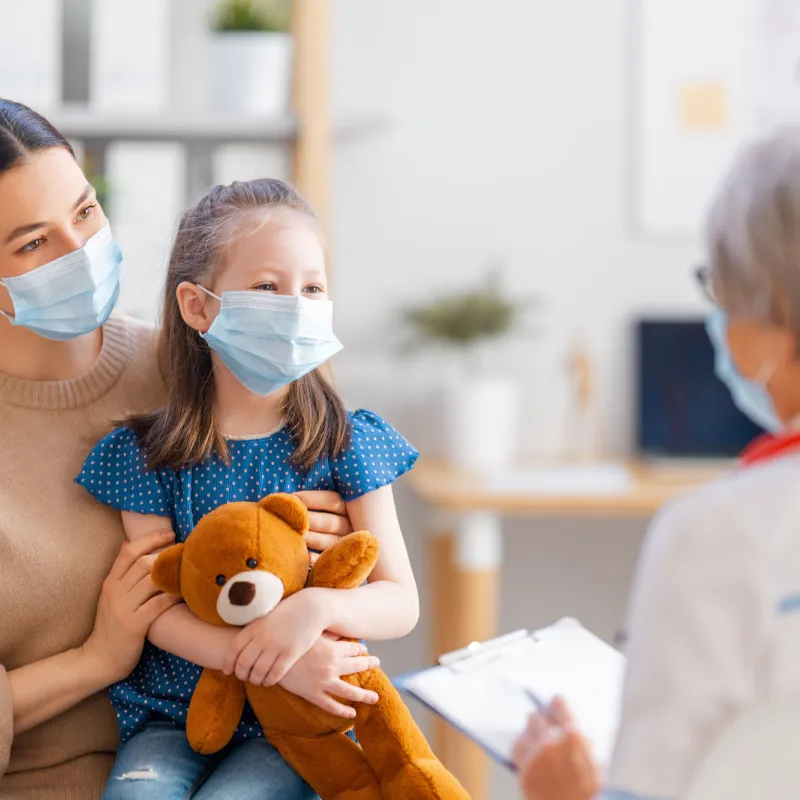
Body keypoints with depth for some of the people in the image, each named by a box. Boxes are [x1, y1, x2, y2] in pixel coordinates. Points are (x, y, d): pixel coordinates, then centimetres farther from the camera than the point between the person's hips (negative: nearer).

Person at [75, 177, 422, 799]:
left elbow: (401, 602, -2)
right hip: (171, 712, 1)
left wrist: (319, 608, -24)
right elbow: (156, 609, -6)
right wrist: (278, 666, -20)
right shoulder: (148, 456, -1)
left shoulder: (345, 444, -1)